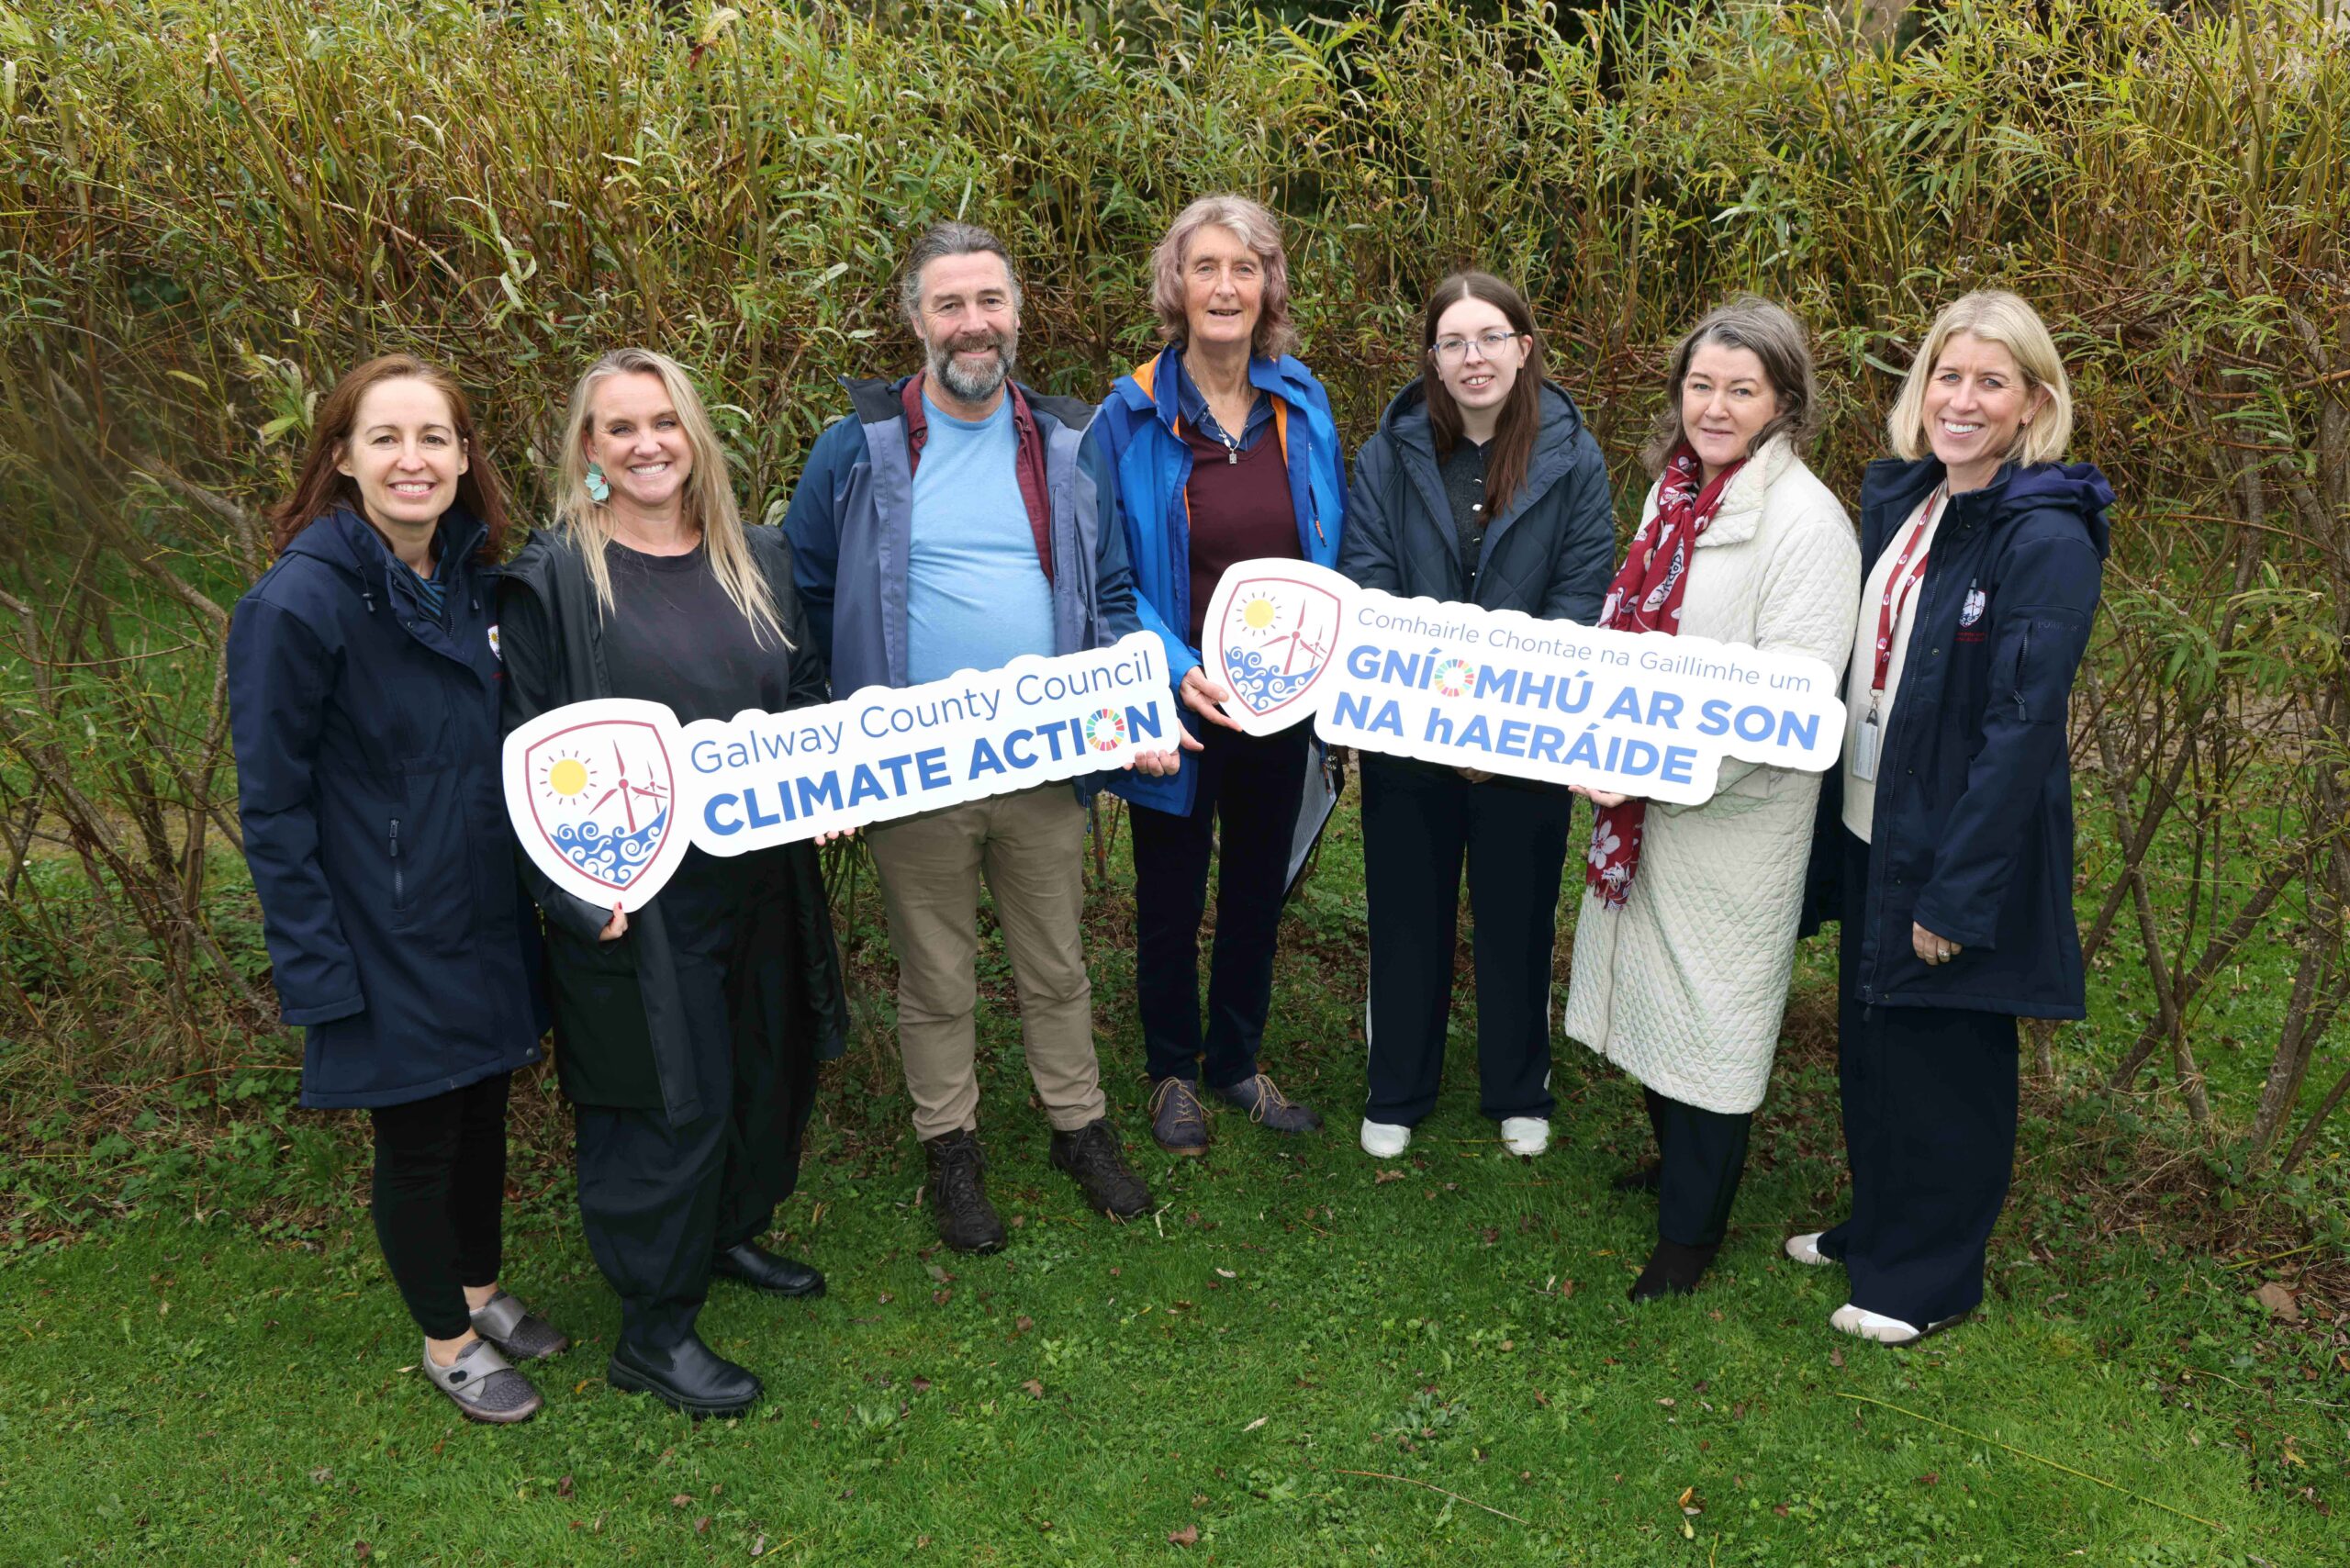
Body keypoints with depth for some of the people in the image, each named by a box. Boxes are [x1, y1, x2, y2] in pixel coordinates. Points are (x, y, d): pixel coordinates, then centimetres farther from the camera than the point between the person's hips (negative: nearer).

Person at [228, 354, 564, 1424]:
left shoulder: (471, 577, 2)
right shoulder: (298, 601, -19)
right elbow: (271, 804, -16)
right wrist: (317, 965, -17)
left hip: (487, 919, 6)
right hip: (388, 937, -6)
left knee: (482, 1109, 21)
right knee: (417, 1139, 11)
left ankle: (482, 1292, 43)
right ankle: (447, 1341, 33)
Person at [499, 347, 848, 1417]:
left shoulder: (756, 559, 9)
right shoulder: (551, 579, -9)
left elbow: (810, 693, 17)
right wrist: (576, 889, -18)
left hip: (764, 878, 6)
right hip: (638, 897, -6)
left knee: (771, 1070, 18)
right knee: (671, 1100, 0)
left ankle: (733, 1231, 45)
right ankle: (652, 1331, 19)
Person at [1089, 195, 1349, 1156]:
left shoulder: (1303, 405, 1)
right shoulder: (1131, 415, -10)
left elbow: (1331, 553, 9)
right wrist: (1175, 668, -21)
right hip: (1180, 703, -3)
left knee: (1258, 889, 18)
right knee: (1172, 896, 13)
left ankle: (1237, 1060, 38)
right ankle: (1172, 1071, 34)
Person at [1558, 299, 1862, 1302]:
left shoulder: (1805, 520, -17)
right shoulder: (1674, 488, 8)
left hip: (1734, 813, -7)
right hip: (1641, 796, 7)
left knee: (1710, 1013, 5)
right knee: (1655, 988, 20)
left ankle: (1691, 1231, 22)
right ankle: (1676, 1162, 43)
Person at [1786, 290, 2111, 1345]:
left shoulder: (2048, 538, -17)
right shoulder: (1898, 498, 5)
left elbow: (2023, 726, -20)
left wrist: (1957, 891, -21)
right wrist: (1833, 826, 9)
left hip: (1959, 850, -7)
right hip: (1868, 830, 7)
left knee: (1944, 1064, 9)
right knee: (1868, 1047, 20)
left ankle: (1931, 1277, 28)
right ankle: (1874, 1227, 41)